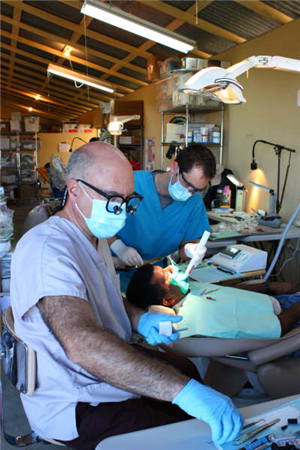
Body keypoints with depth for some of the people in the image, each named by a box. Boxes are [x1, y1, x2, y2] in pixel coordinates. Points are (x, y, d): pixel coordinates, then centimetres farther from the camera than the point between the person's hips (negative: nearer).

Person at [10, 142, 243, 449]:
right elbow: (82, 345, -44)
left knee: (185, 370, 23)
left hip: (111, 370, 10)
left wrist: (140, 320, -5)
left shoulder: (93, 234, 4)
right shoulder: (45, 250, -30)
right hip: (75, 408, -10)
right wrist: (183, 391, -46)